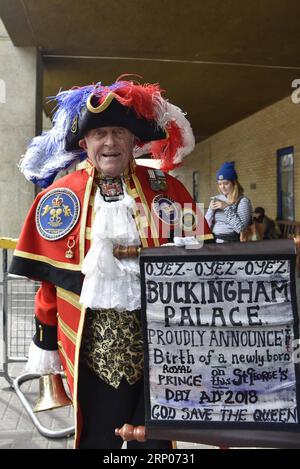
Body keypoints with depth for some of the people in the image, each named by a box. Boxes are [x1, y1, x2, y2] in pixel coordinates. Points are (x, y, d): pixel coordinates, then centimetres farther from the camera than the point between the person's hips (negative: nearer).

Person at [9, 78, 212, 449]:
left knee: (155, 437, 17)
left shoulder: (167, 188, 0)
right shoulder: (58, 197, -2)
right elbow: (48, 280, 2)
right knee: (96, 436, 16)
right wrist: (45, 343, 5)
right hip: (91, 348, 0)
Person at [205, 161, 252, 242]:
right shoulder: (215, 199, 11)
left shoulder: (243, 201, -3)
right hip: (213, 241, 5)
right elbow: (206, 226, 10)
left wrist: (227, 208, -13)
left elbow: (241, 228, -13)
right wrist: (211, 210, -4)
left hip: (231, 242, -5)